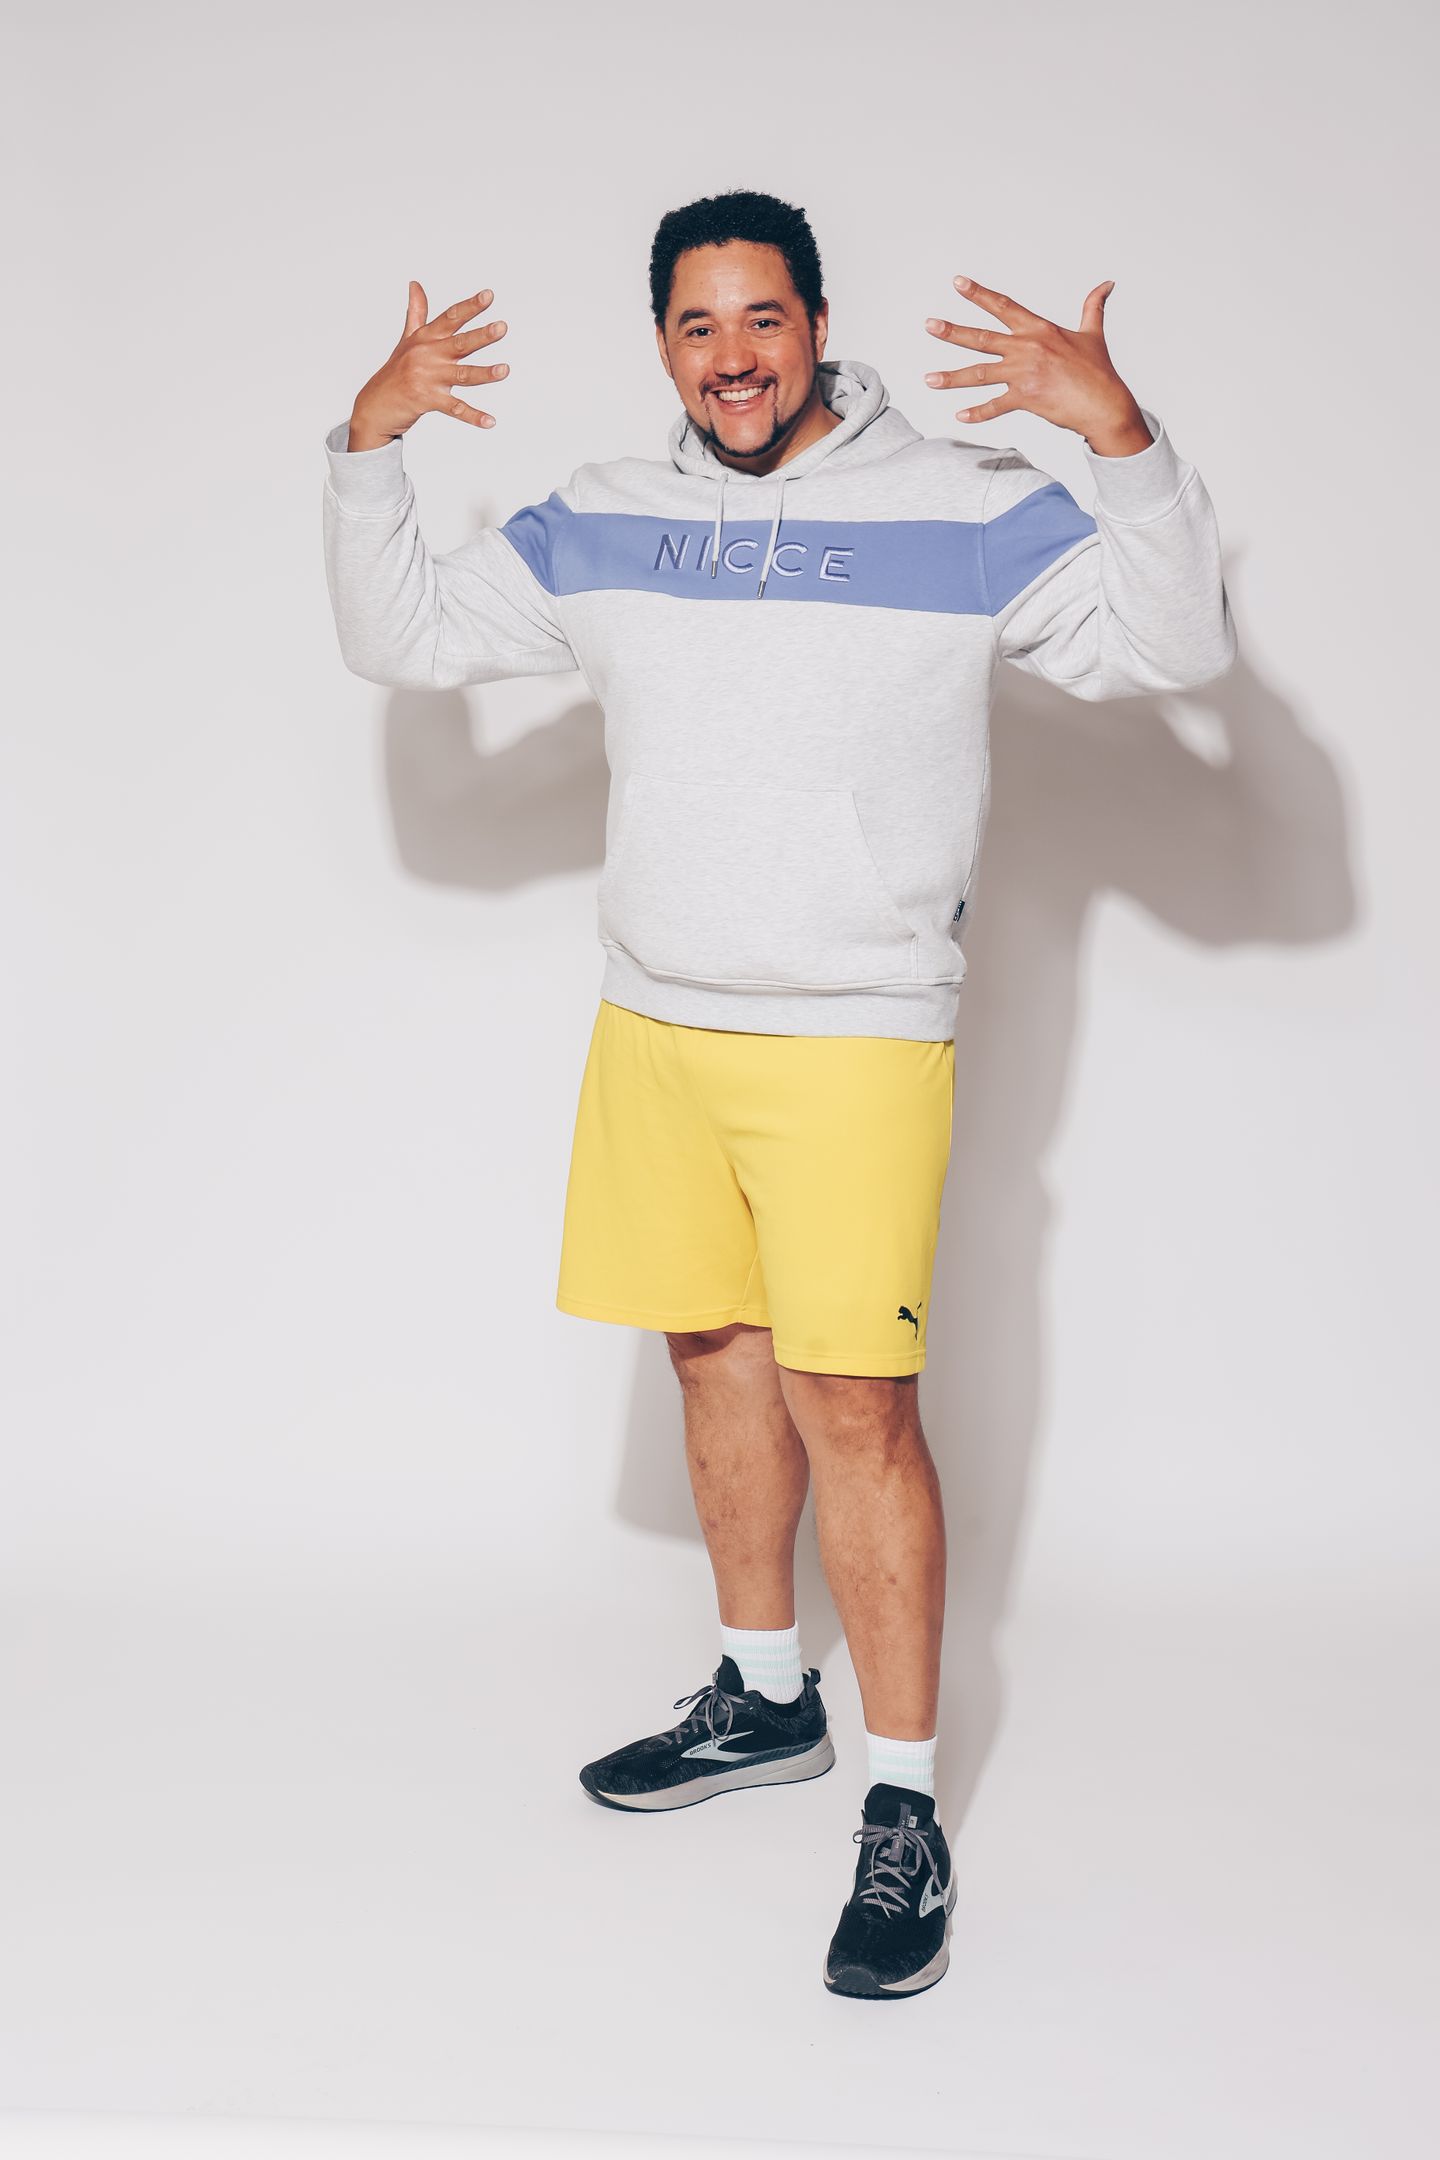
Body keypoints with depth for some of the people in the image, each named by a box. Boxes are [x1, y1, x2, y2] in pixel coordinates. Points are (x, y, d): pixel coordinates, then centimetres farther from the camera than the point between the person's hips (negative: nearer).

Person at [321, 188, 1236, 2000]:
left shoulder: (961, 509, -4)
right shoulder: (599, 524, 8)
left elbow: (1175, 646, -12)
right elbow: (401, 635, 14)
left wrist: (1125, 440, -25)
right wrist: (366, 448, 1)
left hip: (856, 1045, -5)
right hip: (653, 1030, 5)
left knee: (851, 1402, -9)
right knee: (717, 1357, 14)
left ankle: (904, 1808, 2)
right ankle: (765, 1699, 33)